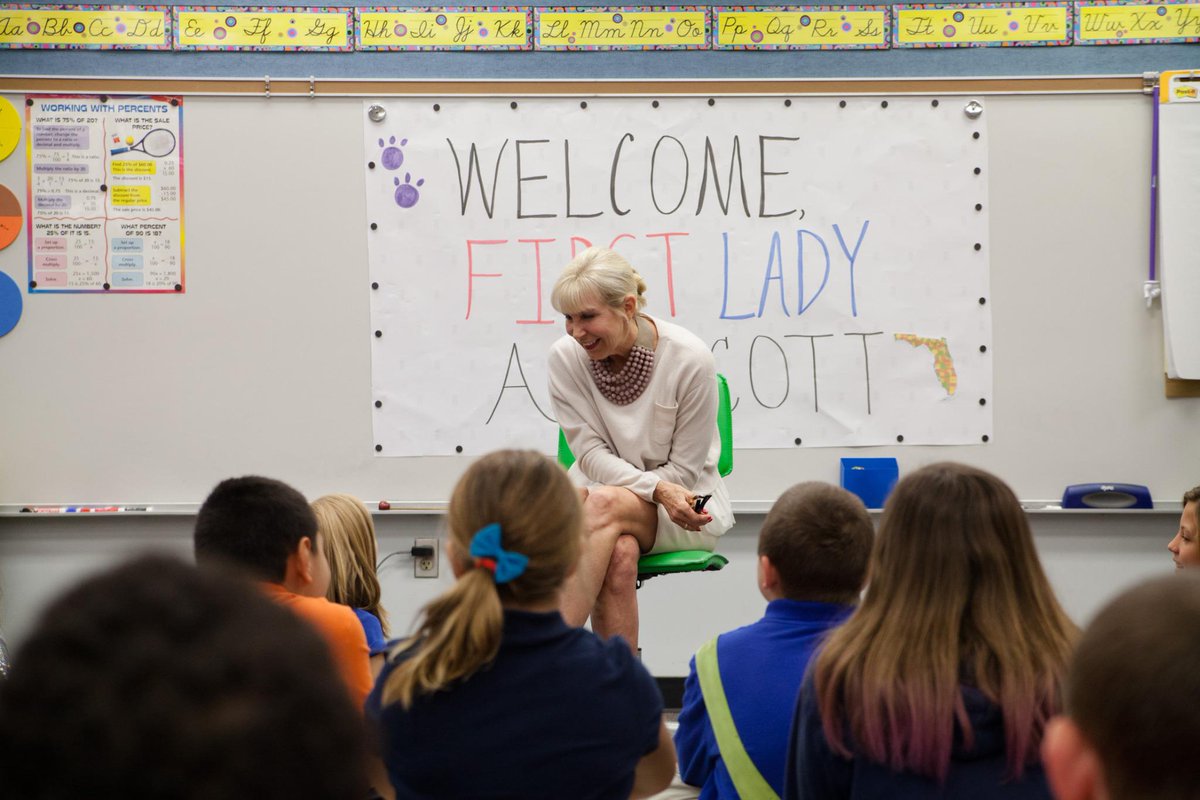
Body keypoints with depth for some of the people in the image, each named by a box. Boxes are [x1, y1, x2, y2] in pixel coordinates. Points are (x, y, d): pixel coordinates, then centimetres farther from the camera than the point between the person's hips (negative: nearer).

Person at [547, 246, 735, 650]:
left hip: (686, 502, -2)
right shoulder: (565, 357, -8)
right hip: (603, 487, 2)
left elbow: (685, 469, -9)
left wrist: (621, 489, -18)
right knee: (619, 553, -35)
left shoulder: (690, 358, -17)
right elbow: (591, 453, -8)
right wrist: (657, 489, -25)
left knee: (604, 504, -34)